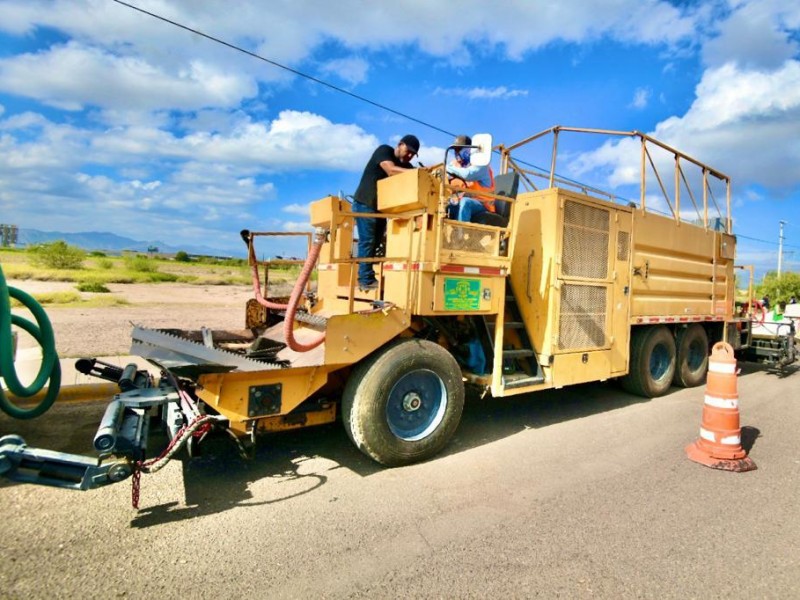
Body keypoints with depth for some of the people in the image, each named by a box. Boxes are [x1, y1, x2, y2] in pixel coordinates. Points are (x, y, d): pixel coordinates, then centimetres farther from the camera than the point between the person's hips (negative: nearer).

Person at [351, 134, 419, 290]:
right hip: (365, 204, -8)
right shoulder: (384, 150, -9)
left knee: (375, 243, 6)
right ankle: (367, 279, -13)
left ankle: (365, 277, 10)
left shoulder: (407, 167, 9)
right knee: (367, 241, -12)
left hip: (381, 207, 8)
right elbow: (391, 170, -29)